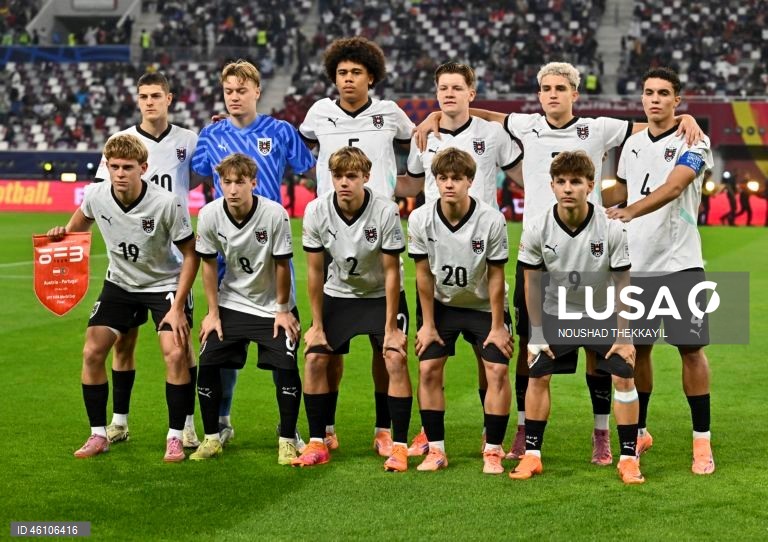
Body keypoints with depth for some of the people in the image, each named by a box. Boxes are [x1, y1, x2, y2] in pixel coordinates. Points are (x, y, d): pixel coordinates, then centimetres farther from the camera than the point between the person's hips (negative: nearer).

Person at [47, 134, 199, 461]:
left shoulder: (167, 203, -28)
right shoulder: (96, 195, -16)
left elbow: (191, 254, -16)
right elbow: (82, 219, 11)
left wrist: (177, 306, -19)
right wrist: (65, 232, -11)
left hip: (165, 284, -4)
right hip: (120, 284, 4)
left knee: (175, 354, -19)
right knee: (92, 352, -6)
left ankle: (175, 438, -3)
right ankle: (98, 435, 9)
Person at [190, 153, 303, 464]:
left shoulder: (274, 213, -24)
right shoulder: (209, 215, -16)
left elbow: (281, 264, -13)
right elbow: (208, 263, -3)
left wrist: (282, 309, -6)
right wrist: (213, 312, -2)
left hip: (273, 306, -2)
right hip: (231, 303, 3)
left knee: (286, 366, -15)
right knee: (207, 364, -7)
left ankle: (288, 441, 1)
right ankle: (211, 439, 9)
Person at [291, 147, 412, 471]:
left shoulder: (386, 212, -24)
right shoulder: (316, 212, -17)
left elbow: (391, 272, -17)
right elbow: (315, 271, -7)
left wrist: (391, 328, -16)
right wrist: (317, 325, -6)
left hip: (381, 295, -2)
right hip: (338, 294, 3)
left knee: (396, 359, -18)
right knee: (314, 357, -8)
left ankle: (399, 446, -8)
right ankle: (317, 444, 4)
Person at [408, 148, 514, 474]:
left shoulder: (492, 220, -24)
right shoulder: (420, 220, -17)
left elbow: (495, 276, -15)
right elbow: (424, 274, -7)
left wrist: (497, 325, -11)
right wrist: (428, 324, -4)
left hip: (485, 305, -2)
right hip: (442, 304, 2)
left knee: (497, 371, -10)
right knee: (428, 370, -6)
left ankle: (493, 451, 1)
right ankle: (436, 450, 4)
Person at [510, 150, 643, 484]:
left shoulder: (612, 229, -23)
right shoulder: (537, 230, -18)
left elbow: (622, 284, -13)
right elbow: (531, 282, -5)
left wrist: (623, 336, -12)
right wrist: (536, 335, -5)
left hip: (604, 315, -1)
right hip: (557, 313, 1)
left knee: (623, 377, -9)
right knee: (537, 377, -3)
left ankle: (628, 458, 2)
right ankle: (532, 455, 8)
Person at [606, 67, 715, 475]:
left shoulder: (693, 143, -8)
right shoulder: (632, 143, 11)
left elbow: (672, 188, -24)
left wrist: (629, 212, -37)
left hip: (679, 263, -5)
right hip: (635, 264, 5)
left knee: (691, 349, -5)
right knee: (636, 349, 8)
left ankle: (702, 441, 4)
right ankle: (638, 432, 23)